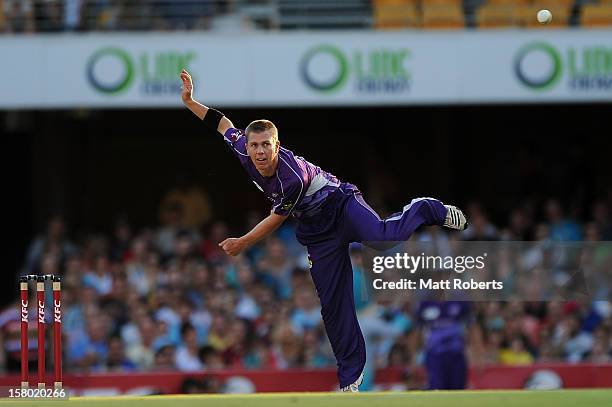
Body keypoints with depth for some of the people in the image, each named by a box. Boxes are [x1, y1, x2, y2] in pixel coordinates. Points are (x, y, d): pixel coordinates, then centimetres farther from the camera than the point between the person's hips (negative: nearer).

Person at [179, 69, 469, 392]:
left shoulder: (293, 176, -32)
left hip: (340, 206, -6)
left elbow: (276, 219, -18)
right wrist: (190, 101, 2)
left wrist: (242, 243, -7)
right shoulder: (246, 154, -13)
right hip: (317, 230, 6)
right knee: (332, 303, 0)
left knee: (385, 234, -38)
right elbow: (224, 125, 6)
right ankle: (350, 376, 7)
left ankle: (426, 210, -6)